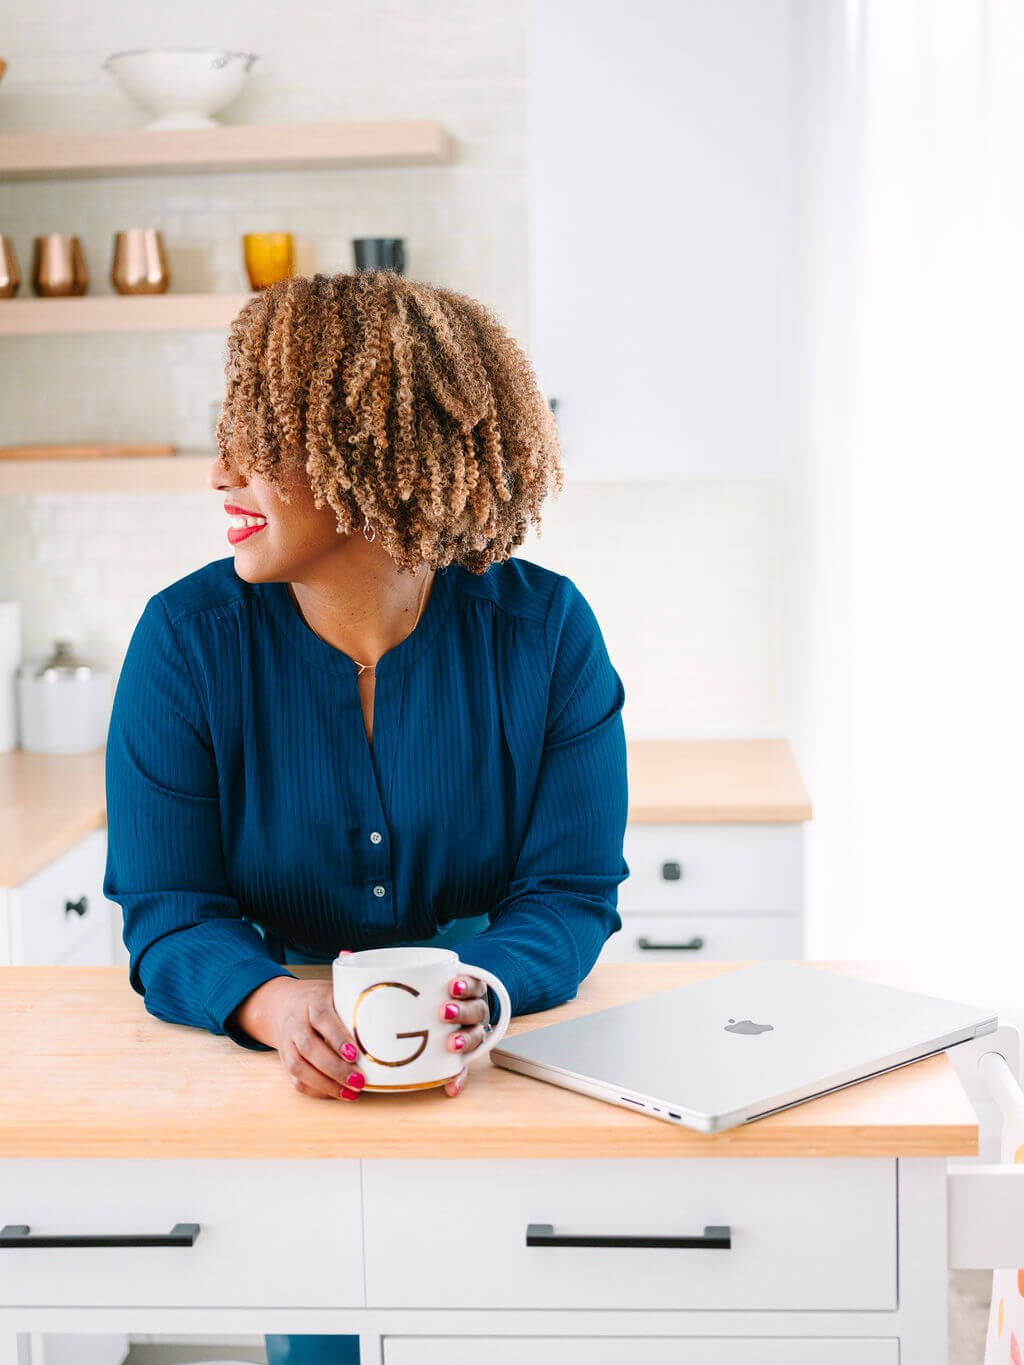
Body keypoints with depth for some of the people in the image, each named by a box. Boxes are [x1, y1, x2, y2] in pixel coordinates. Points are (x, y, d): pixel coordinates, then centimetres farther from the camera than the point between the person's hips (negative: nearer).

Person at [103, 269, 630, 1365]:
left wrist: (479, 993, -29)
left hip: (488, 1065, 0)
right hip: (266, 1067, 0)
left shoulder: (544, 629, -7)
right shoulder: (187, 638, -7)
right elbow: (166, 907, -10)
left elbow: (571, 891, -6)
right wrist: (278, 1005, -32)